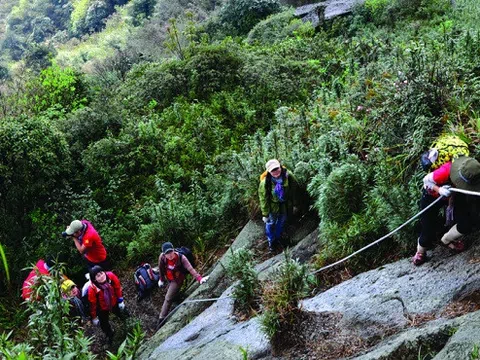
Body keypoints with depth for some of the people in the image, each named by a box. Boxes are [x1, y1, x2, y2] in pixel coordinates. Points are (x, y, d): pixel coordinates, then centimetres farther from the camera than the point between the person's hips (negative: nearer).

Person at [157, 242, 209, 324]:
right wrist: (161, 279, 6)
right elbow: (161, 268, -6)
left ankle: (162, 318, -1)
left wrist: (199, 278, -55)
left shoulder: (181, 258, -34)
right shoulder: (162, 257, -26)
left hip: (177, 280, -4)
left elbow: (190, 269, -42)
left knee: (168, 298, -8)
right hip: (168, 279, 4)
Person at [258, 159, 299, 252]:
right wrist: (265, 214, -15)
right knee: (271, 222, 16)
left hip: (285, 204, 3)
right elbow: (263, 199, -21)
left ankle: (277, 238, 55)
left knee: (282, 221, 26)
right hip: (273, 205, -3)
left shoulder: (288, 175, -27)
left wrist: (292, 202, 5)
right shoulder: (265, 182, -34)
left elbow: (294, 187, -5)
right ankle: (271, 241, 45)